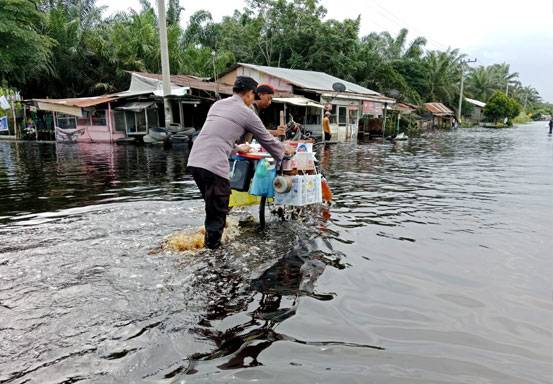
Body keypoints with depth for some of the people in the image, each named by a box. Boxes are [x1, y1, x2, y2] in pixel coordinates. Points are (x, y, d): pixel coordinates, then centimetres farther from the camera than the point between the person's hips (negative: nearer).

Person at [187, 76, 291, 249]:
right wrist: (284, 150, 32)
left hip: (194, 161, 8)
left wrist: (235, 148, 45)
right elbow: (267, 140, 14)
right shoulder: (247, 113, 4)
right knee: (218, 211, 4)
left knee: (212, 205, 23)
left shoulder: (217, 104, 21)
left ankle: (211, 240, 34)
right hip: (214, 165, -7)